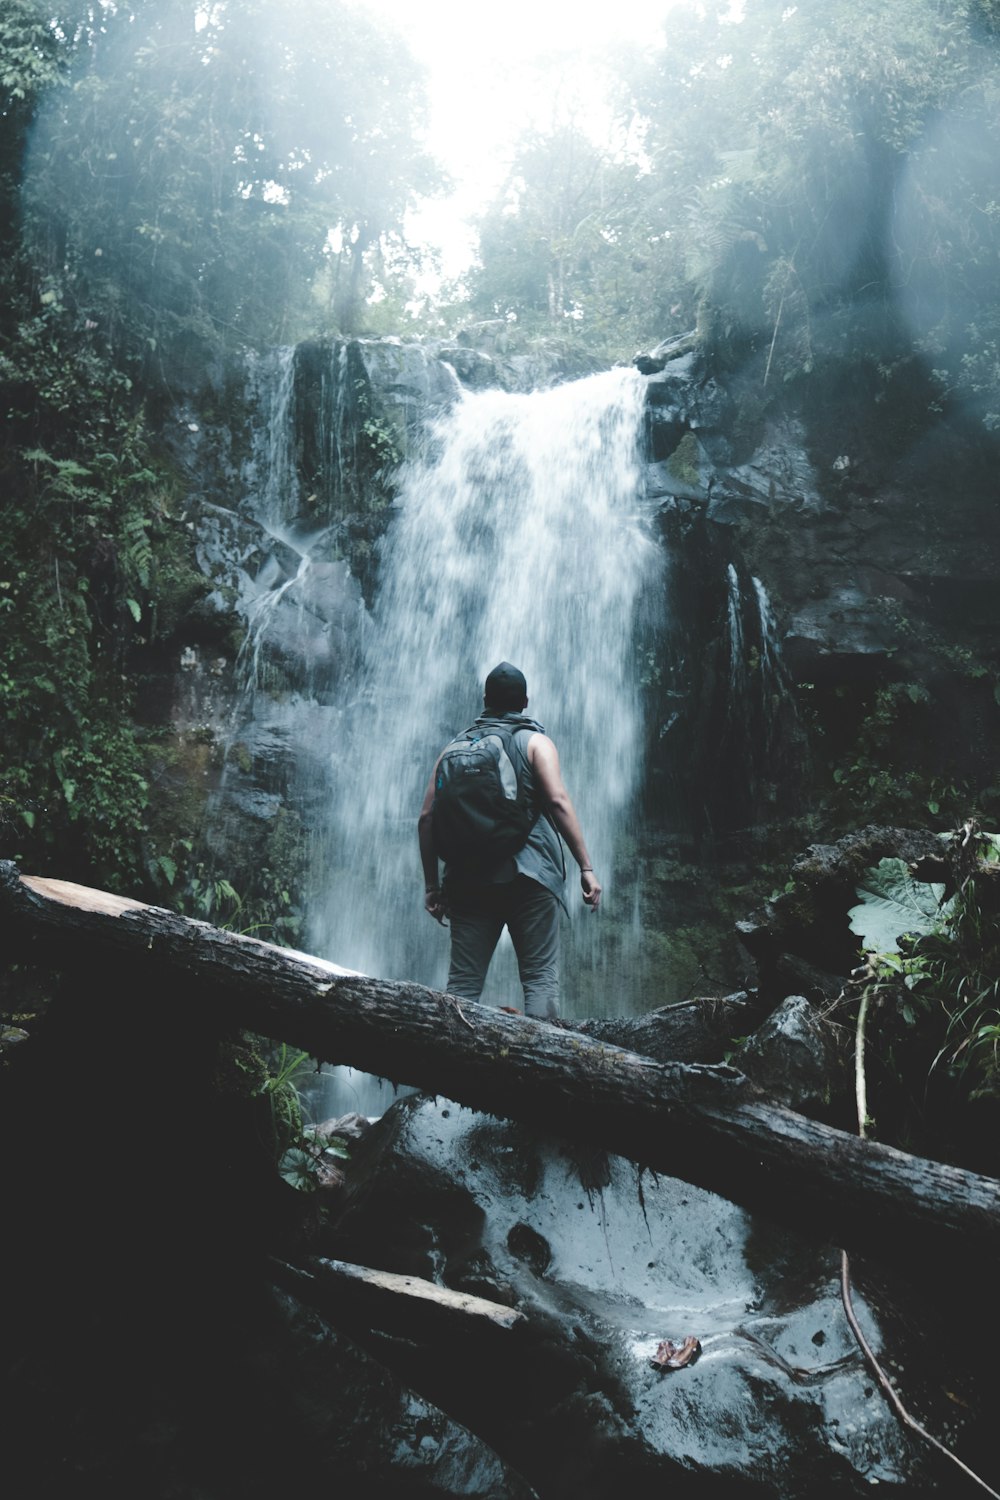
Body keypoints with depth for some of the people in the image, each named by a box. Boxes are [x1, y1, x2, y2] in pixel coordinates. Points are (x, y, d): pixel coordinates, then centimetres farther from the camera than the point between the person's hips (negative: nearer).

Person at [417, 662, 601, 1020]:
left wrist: (431, 883, 13)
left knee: (462, 983, 5)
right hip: (529, 877, -3)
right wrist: (586, 867, -9)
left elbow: (427, 817, 9)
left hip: (468, 880, 3)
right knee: (540, 977, -1)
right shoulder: (535, 741, 5)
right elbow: (558, 801, -9)